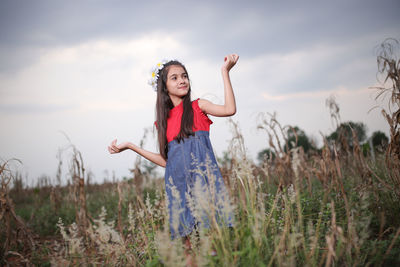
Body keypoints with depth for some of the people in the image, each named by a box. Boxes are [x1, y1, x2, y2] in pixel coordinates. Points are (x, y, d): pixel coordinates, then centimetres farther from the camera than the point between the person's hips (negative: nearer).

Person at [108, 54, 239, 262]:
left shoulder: (198, 106, 8)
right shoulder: (164, 120, 15)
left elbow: (229, 109, -10)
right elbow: (165, 160, 16)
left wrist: (225, 72, -8)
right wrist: (130, 146, 18)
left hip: (202, 176, -3)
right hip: (178, 182, 3)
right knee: (186, 236, 0)